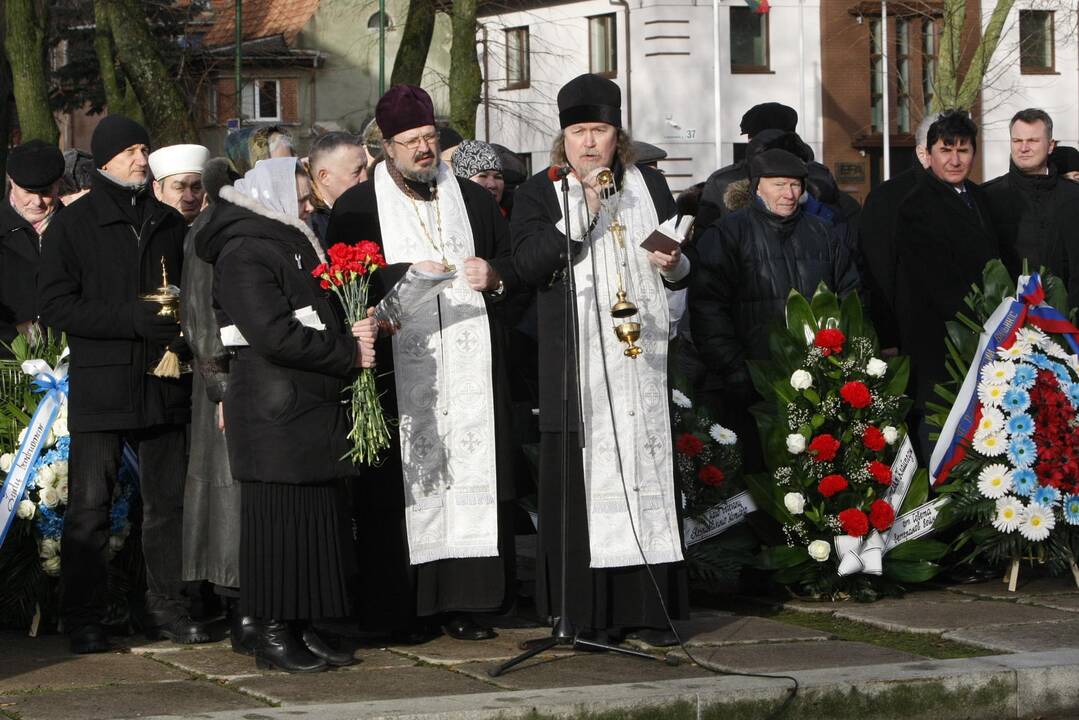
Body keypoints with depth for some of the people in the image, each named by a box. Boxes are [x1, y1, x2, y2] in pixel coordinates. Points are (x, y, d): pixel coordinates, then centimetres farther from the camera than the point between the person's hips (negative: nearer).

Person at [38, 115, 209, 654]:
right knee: (90, 505, -5)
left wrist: (182, 324, 2)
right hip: (100, 383, -4)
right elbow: (55, 306, -7)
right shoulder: (72, 225, 1)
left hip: (164, 384, 4)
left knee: (167, 501, 6)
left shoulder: (170, 225, 15)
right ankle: (82, 617, 1)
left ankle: (165, 608, 15)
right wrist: (134, 319, -16)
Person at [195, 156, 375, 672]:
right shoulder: (245, 255, -11)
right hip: (274, 411, -9)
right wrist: (349, 354, -11)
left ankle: (302, 628, 13)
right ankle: (273, 634, 1)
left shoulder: (293, 247, 19)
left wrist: (353, 335, 0)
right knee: (281, 518, -5)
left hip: (313, 411, 9)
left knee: (319, 518, 8)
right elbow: (276, 335, -20)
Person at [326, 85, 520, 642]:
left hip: (469, 369, 3)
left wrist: (494, 276, -3)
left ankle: (463, 602, 4)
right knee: (404, 486, -6)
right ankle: (405, 609, -2)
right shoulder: (358, 207, 6)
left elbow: (513, 260, 19)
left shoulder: (473, 199, 16)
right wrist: (404, 276, -18)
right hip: (398, 371, -3)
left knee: (471, 480, -1)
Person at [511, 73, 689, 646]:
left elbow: (683, 270, 19)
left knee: (646, 474, -1)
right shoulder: (539, 194, 5)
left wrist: (675, 266, -4)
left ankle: (651, 607, 2)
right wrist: (583, 211, -17)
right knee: (582, 480, -5)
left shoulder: (649, 187, 15)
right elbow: (528, 264, -11)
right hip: (574, 367, -2)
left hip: (641, 360, 3)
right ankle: (591, 613, -2)